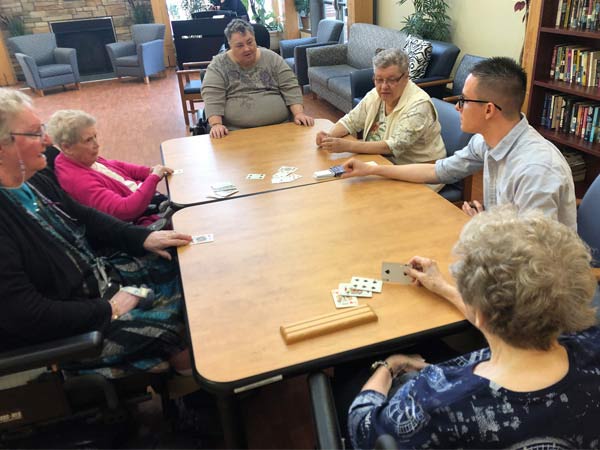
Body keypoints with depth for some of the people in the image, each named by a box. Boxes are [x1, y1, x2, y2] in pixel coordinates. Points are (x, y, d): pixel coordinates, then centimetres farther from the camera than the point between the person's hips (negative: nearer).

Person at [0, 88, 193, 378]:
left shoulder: (33, 180, -3)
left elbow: (85, 218, 11)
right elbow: (25, 315, -30)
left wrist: (143, 237, -2)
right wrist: (107, 310, -20)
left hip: (96, 275, 9)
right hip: (64, 328, -9)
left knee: (179, 269, 7)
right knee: (170, 326, -15)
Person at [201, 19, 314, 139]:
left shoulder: (272, 58, 9)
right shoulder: (218, 65, 3)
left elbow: (290, 88, 4)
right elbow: (212, 97, -7)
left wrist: (299, 113, -11)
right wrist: (216, 124, -22)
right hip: (237, 132, -1)